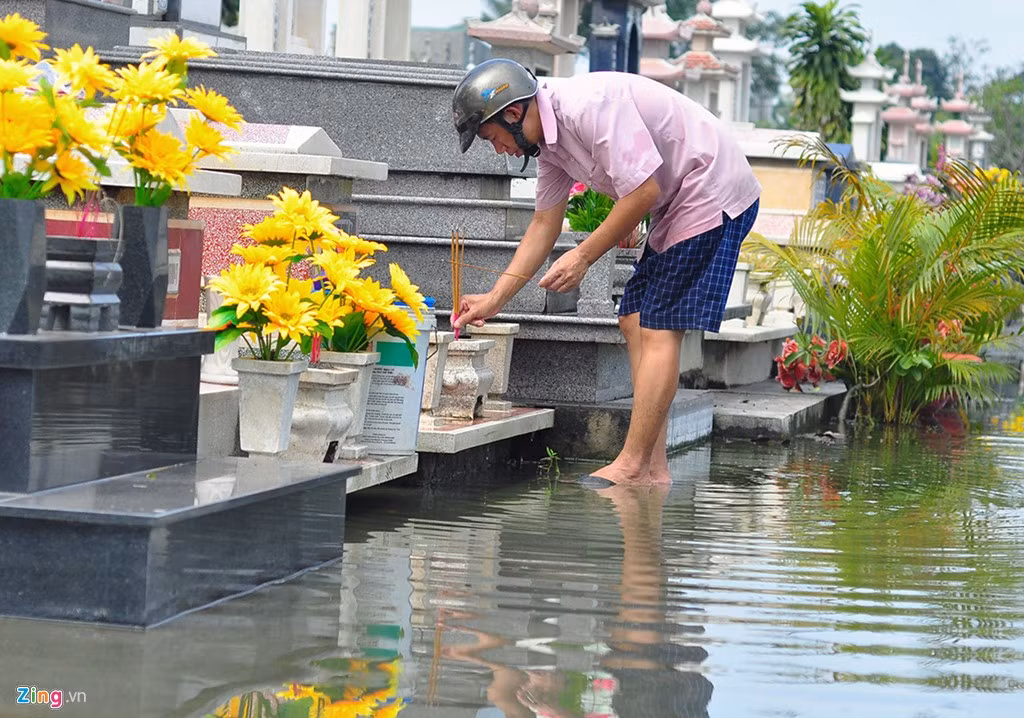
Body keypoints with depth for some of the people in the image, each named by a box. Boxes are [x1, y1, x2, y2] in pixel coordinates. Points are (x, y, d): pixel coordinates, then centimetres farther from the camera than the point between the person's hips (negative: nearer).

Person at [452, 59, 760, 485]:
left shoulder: (590, 106, -25)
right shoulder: (548, 138, 6)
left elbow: (643, 191, -26)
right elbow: (544, 223, 14)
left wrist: (583, 256, -18)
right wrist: (495, 299, 11)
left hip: (713, 193, -10)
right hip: (678, 207, 10)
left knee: (658, 329, -13)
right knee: (635, 320, 6)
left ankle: (631, 467, -13)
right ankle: (653, 469, 5)